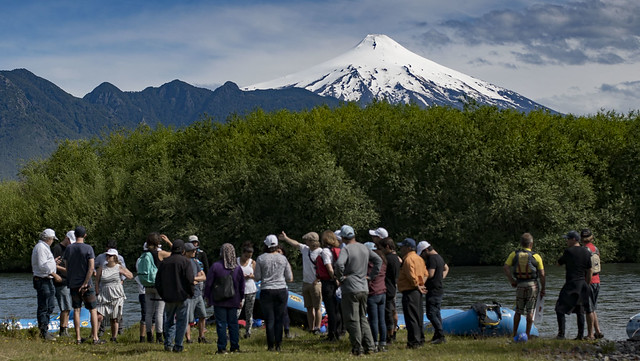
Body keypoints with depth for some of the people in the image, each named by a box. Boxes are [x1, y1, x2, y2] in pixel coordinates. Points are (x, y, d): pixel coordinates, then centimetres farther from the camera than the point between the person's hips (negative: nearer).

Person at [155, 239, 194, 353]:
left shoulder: (164, 262, 9)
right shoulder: (185, 261, -6)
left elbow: (158, 281, 12)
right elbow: (190, 279, -12)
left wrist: (163, 295, 20)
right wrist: (191, 293, 2)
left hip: (168, 297, 4)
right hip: (182, 296, -4)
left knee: (169, 321, 15)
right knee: (181, 321, 1)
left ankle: (168, 344, 10)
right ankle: (178, 346, -2)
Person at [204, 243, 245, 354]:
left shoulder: (215, 266, -9)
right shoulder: (238, 268, 2)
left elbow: (208, 283, -4)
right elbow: (242, 285, 10)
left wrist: (208, 297, 6)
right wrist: (240, 299, 20)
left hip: (219, 300, -3)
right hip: (233, 301, 3)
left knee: (221, 324, -1)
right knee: (233, 323, 10)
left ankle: (222, 348, -3)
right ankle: (235, 347, 10)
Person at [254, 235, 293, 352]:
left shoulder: (260, 258, -3)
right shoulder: (283, 258, 2)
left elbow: (257, 277, 0)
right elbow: (290, 279, 6)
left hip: (266, 291, -1)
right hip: (281, 290, 1)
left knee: (269, 319, 3)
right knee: (279, 319, 6)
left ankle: (271, 345, 2)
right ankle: (278, 345, 4)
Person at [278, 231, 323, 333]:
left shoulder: (320, 252, -14)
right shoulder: (305, 249, 8)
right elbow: (295, 244, 25)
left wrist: (316, 280, -20)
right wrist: (285, 238, 30)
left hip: (316, 284, -7)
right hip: (305, 283, 7)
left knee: (317, 307, -3)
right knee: (309, 307, 9)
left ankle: (317, 328, 1)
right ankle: (311, 328, 13)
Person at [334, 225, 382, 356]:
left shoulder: (346, 249, -13)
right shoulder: (364, 248, 9)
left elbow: (339, 264, -30)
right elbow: (378, 260, 15)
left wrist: (341, 277, -13)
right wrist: (370, 276, 14)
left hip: (350, 289, -7)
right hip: (364, 288, 7)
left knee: (352, 320, 0)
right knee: (363, 318, 17)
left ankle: (357, 349, 2)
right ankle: (369, 346, 12)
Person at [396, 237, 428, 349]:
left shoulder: (408, 259, -15)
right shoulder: (419, 258, 16)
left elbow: (412, 276, -24)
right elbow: (425, 273, 19)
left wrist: (417, 286, -12)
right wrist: (421, 285, 11)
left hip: (409, 291, -10)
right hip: (417, 292, 10)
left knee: (411, 318, -7)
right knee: (418, 317, 16)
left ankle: (413, 342, -8)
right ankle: (420, 339, 22)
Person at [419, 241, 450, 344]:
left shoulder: (432, 258, -16)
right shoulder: (439, 257, 17)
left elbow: (430, 274, -23)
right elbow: (446, 268, 34)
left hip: (433, 290, -10)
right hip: (439, 289, 10)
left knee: (431, 314, -11)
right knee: (436, 313, 13)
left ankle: (441, 336, -14)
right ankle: (438, 335, 16)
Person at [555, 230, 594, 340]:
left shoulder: (569, 251, -10)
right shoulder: (586, 252, 8)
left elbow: (559, 263, 3)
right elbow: (589, 271, 10)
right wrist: (586, 285, 17)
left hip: (571, 284, -6)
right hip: (583, 284, 6)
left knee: (560, 308, 0)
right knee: (580, 310, 14)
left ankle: (561, 334, -7)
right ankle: (581, 335, 12)